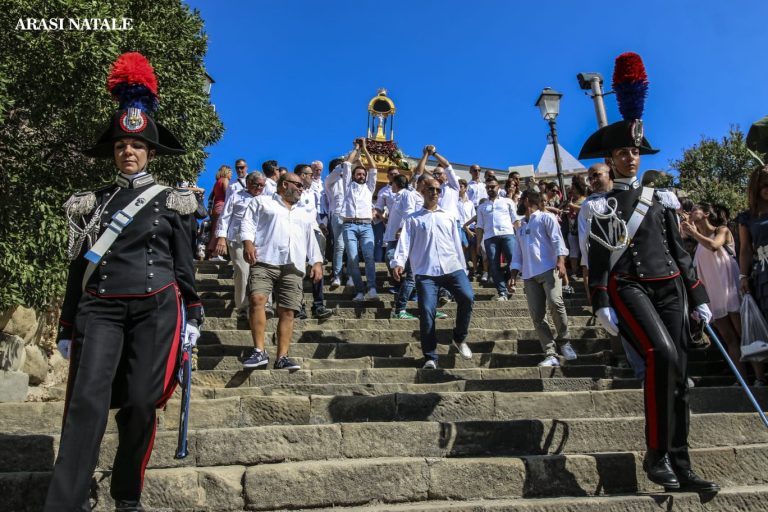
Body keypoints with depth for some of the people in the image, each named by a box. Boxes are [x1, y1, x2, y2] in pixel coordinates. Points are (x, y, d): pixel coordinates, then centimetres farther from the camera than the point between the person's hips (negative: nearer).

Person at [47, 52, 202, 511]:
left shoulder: (172, 201, 6)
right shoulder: (92, 202, 11)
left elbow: (184, 264, 6)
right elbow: (79, 268, 12)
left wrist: (192, 318, 1)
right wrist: (67, 328, 11)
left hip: (156, 309, -1)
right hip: (100, 309, 2)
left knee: (140, 404, 0)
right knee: (88, 400, -12)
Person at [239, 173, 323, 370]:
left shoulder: (304, 214, 32)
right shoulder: (262, 202, 18)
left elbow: (311, 241, 26)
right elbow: (248, 222, 5)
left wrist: (317, 262, 11)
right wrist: (248, 242, -13)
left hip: (293, 268, 4)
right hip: (265, 262, -4)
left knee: (287, 312, -5)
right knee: (257, 299, -23)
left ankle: (282, 357, -4)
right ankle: (259, 351, -18)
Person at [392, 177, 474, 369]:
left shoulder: (448, 217, 20)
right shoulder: (413, 219, 13)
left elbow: (456, 243, 21)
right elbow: (405, 242, 1)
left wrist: (463, 268, 20)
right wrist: (398, 261, -17)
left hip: (452, 267, 2)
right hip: (425, 272, -2)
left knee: (467, 297, -19)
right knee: (426, 312, -10)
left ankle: (460, 338, 5)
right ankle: (430, 357, 3)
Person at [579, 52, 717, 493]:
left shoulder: (660, 199, 16)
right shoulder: (600, 204, 5)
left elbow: (678, 249, 16)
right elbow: (599, 256, -2)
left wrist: (699, 297, 12)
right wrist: (602, 304, -12)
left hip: (669, 287, 5)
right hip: (628, 287, -4)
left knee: (679, 373, 0)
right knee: (662, 355, -27)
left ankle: (680, 465, 10)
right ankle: (657, 455, -16)